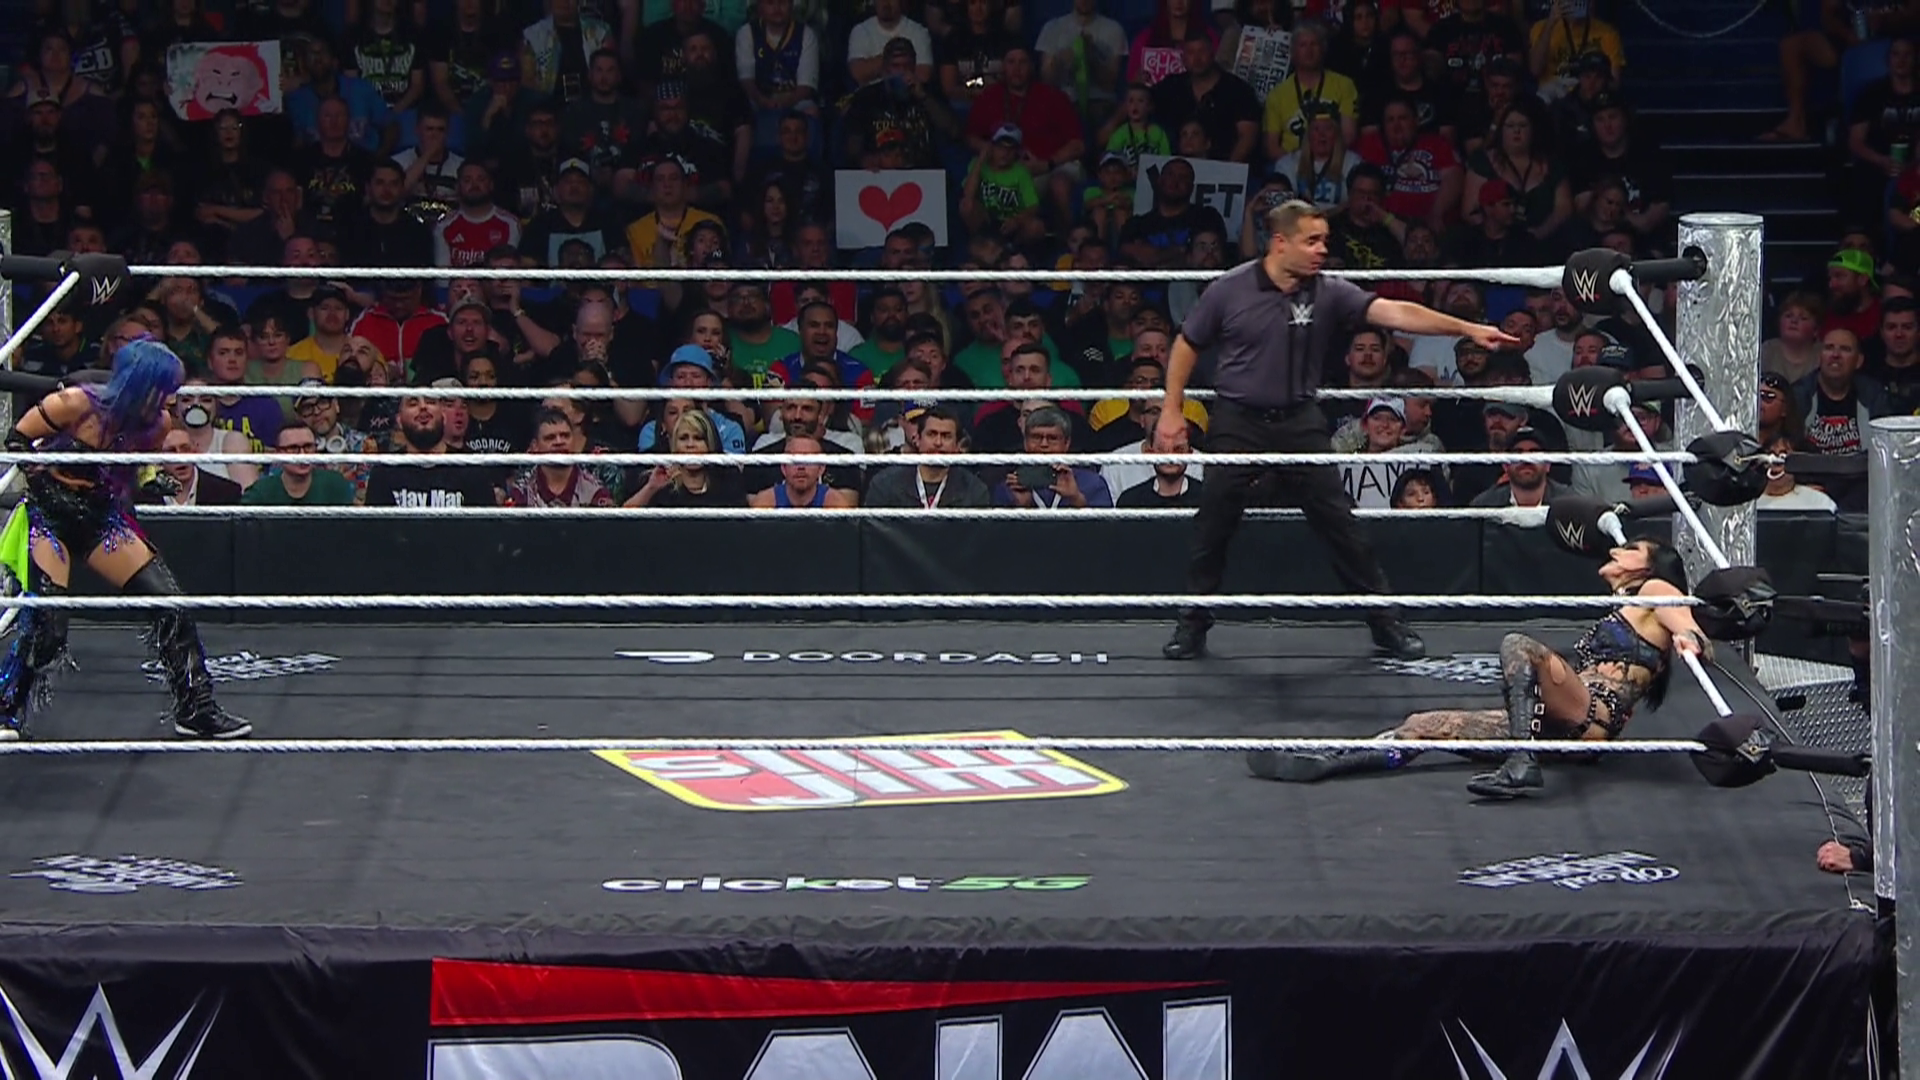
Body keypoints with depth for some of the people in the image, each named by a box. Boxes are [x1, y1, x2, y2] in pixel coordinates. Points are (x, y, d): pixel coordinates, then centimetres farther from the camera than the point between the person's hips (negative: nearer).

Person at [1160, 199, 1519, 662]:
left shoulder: (1329, 294, -5)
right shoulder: (1229, 290, -8)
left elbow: (1394, 312, -14)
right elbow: (1187, 346, 5)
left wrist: (1467, 328, -24)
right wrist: (1172, 411, 2)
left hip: (1299, 421, 1)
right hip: (1238, 423, -1)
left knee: (1341, 525, 1)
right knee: (1213, 527, 2)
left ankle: (1386, 621, 9)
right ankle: (1194, 624, 17)